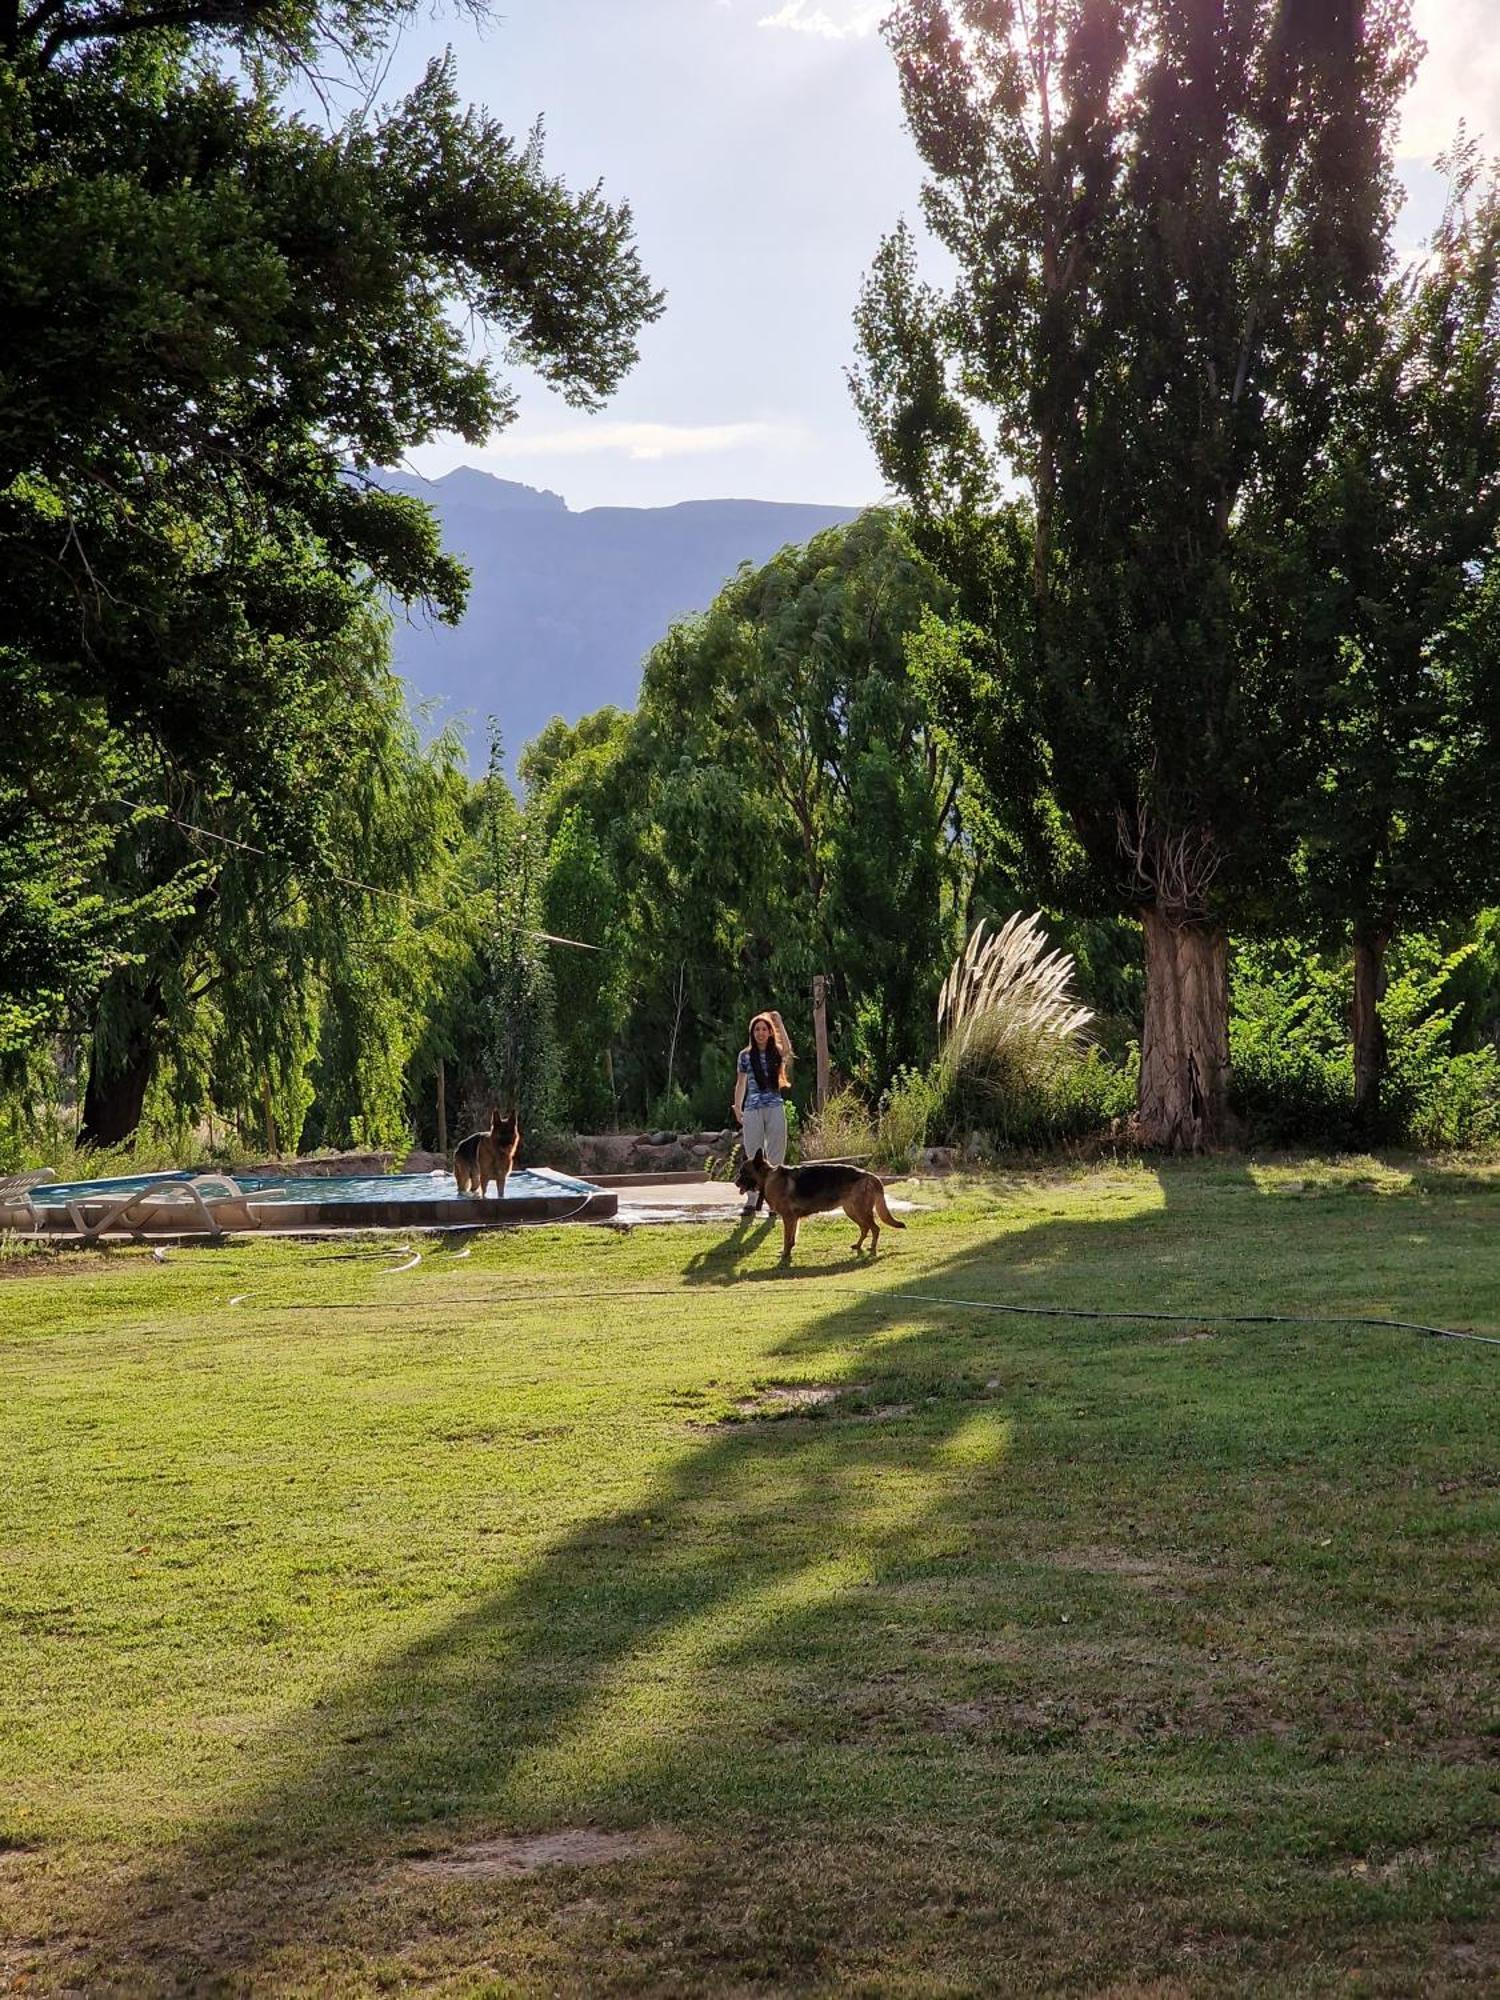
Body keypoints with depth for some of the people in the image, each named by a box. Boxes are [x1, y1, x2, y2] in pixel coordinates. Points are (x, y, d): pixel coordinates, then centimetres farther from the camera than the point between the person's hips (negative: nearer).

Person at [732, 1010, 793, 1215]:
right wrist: (737, 1108, 4)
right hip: (753, 1110, 0)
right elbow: (741, 1084, 11)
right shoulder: (746, 1056, 7)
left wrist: (779, 1023, -20)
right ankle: (752, 1200, -2)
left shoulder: (776, 1053, 4)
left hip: (775, 1108, 0)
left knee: (776, 1156, 2)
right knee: (753, 1156, -1)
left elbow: (787, 1048, -20)